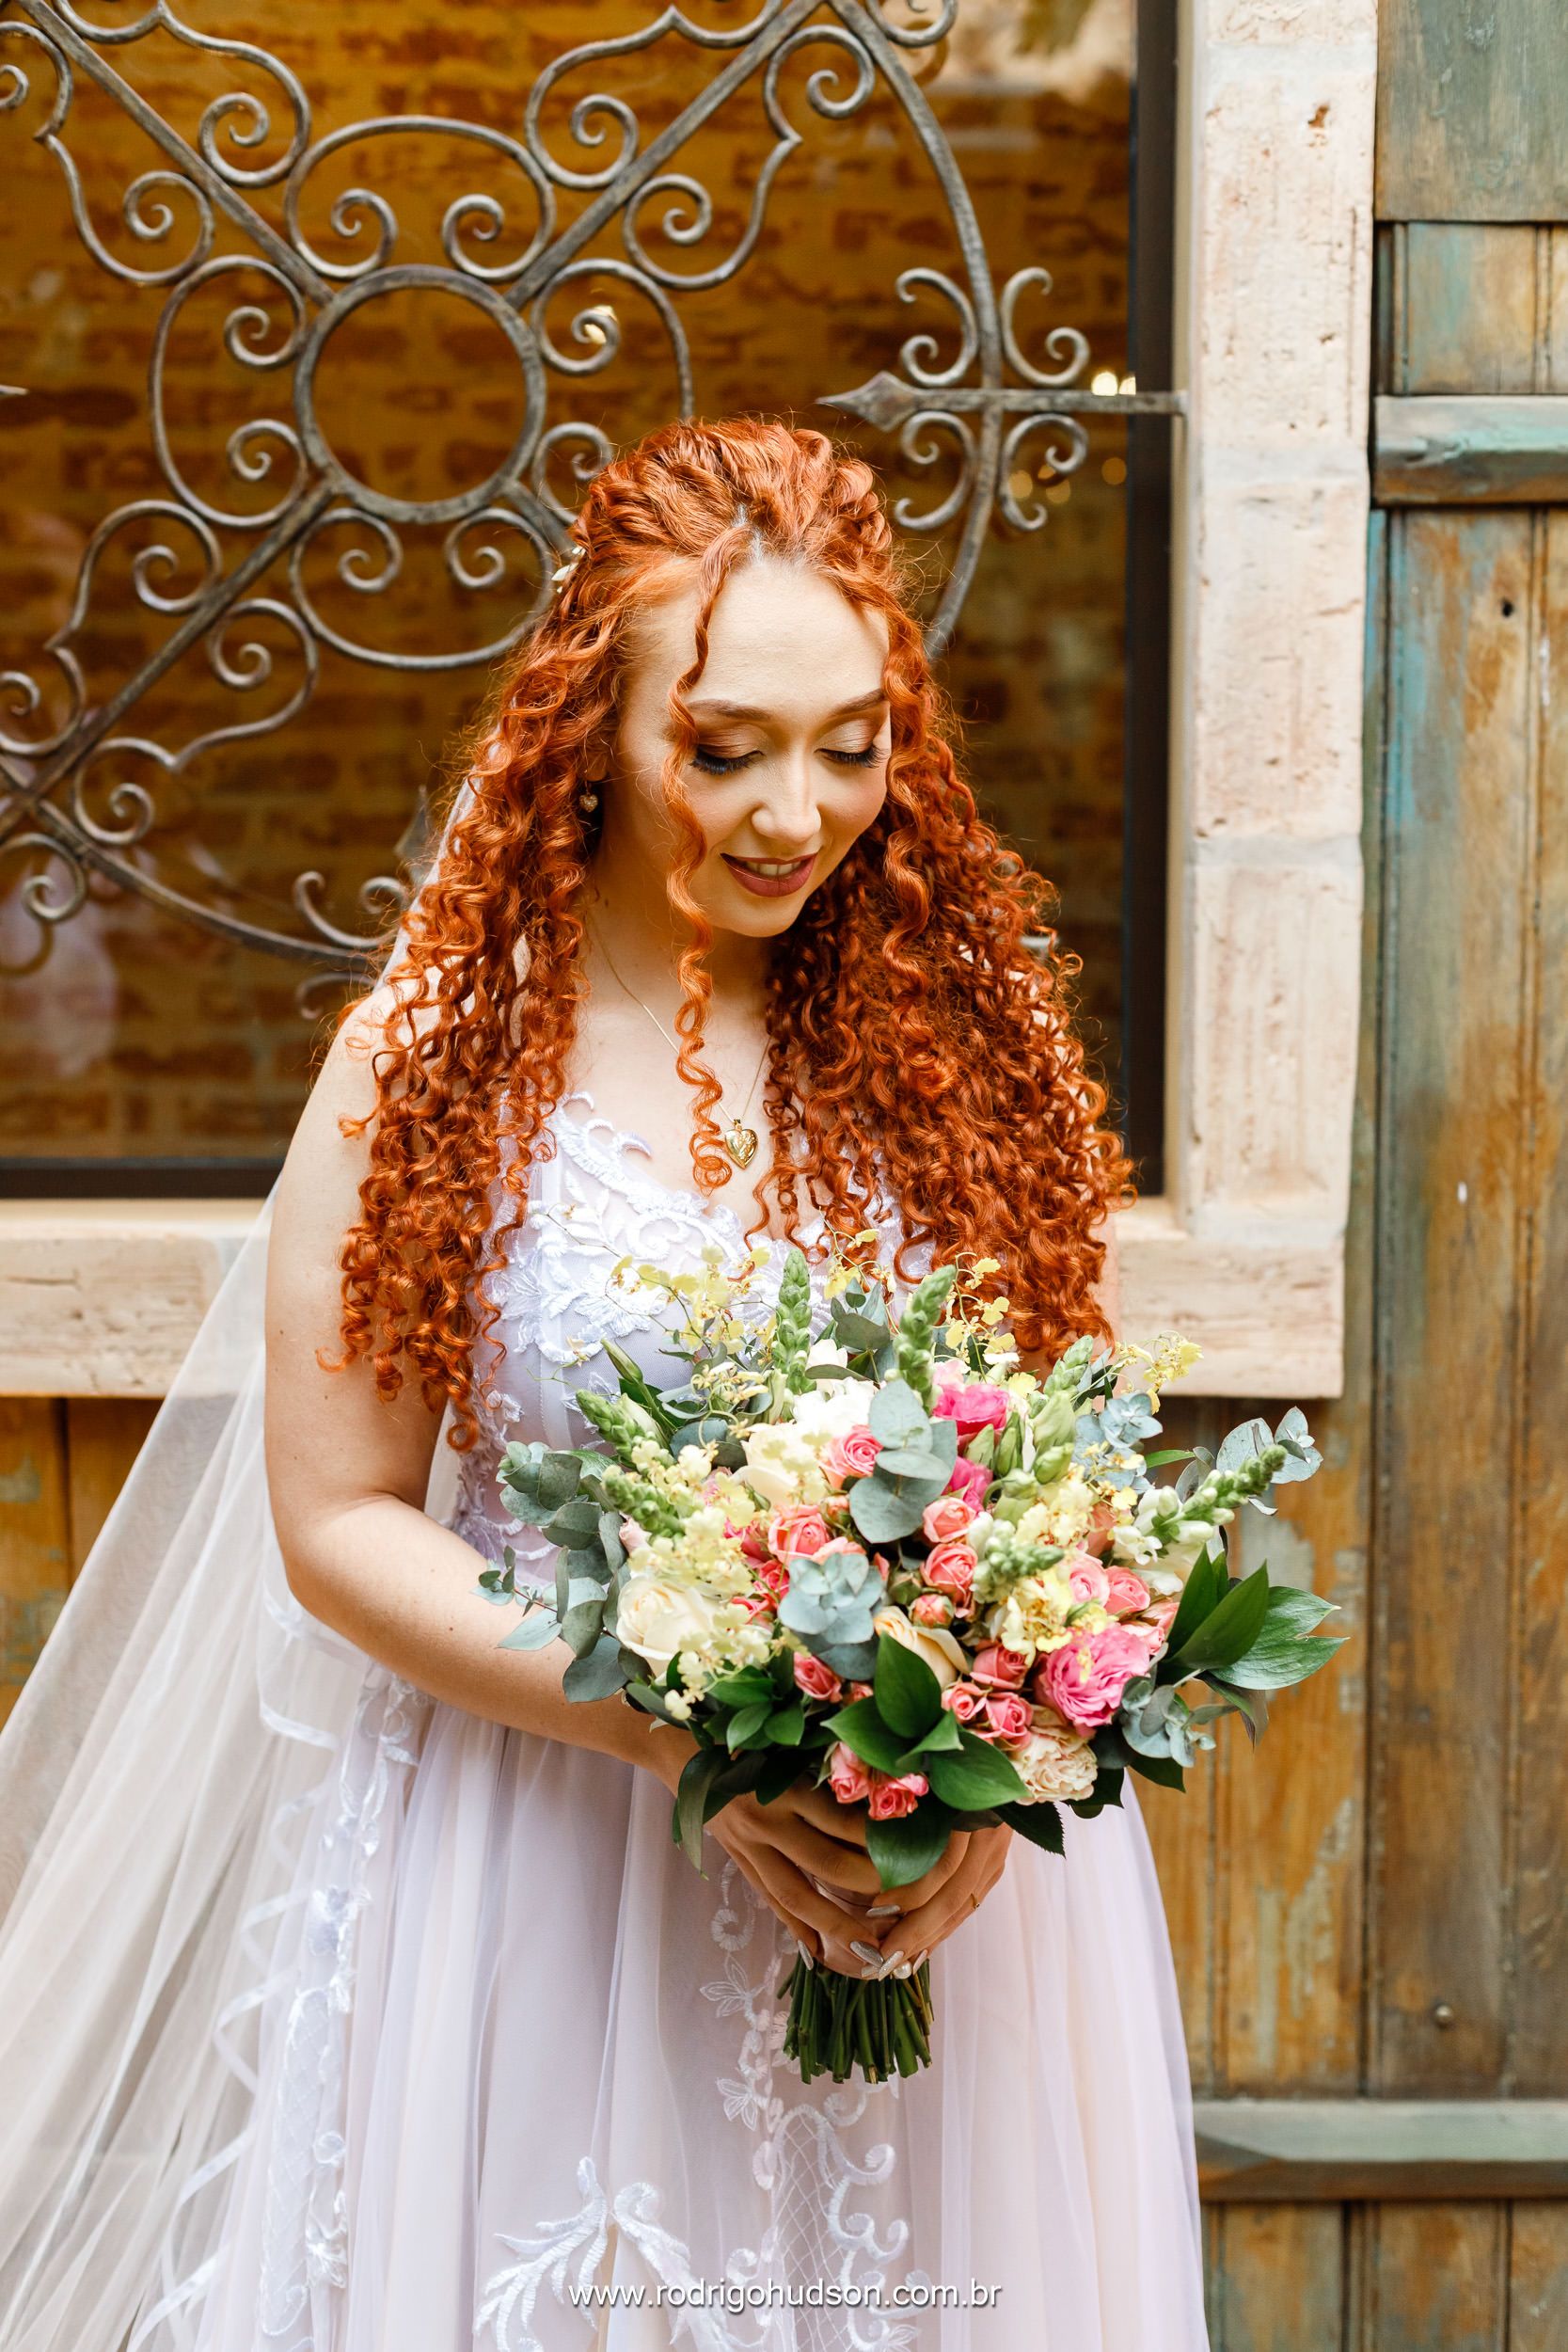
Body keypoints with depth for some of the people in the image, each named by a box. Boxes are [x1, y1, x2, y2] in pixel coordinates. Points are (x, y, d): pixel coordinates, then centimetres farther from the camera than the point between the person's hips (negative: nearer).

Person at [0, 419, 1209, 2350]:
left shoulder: (961, 1029, 0)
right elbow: (337, 1524, -6)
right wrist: (687, 1738, -17)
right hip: (542, 1876, -2)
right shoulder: (435, 1054, -7)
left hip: (957, 1885, 2)